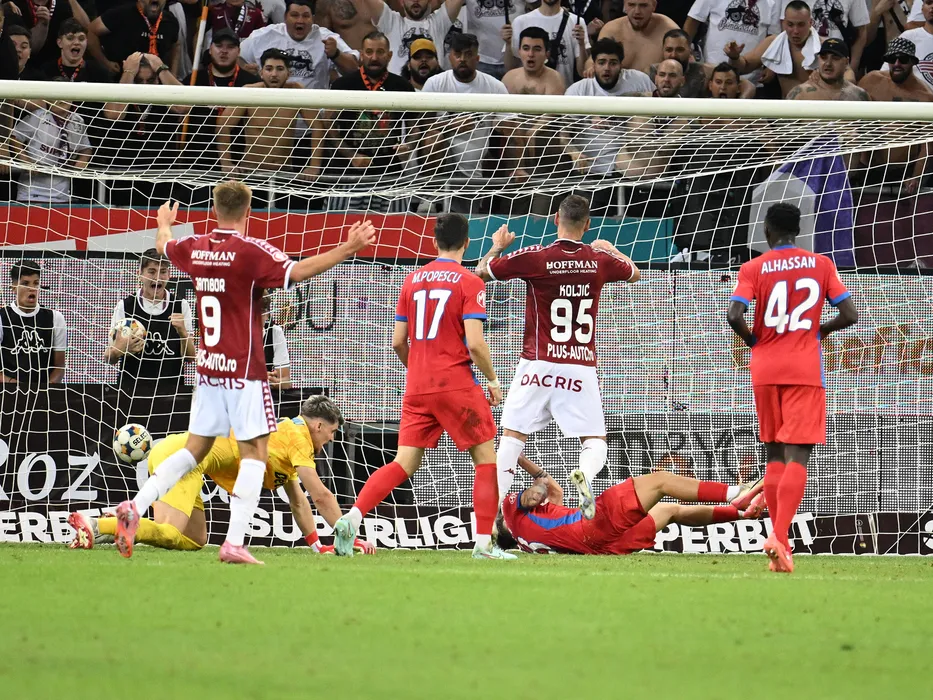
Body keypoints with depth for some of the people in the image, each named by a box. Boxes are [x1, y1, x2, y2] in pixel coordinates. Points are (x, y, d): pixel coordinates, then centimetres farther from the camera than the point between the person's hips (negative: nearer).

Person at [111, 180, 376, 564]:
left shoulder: (194, 248, 6)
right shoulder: (251, 251, -13)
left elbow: (163, 245, 28)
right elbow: (298, 271, -26)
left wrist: (164, 222, 51)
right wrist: (348, 248, -25)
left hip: (208, 369, 6)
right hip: (244, 371, -6)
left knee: (195, 448, 15)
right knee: (255, 452, -2)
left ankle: (135, 507, 1)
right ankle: (234, 543, -11)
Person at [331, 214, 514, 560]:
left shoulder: (412, 280, 10)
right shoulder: (469, 283, -6)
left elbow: (398, 342, 12)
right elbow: (474, 342, -14)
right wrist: (492, 379, 0)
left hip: (416, 388, 5)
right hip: (456, 385, -5)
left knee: (404, 463, 6)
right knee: (486, 458, 8)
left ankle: (352, 518, -13)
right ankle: (484, 544, 1)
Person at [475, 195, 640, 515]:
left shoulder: (535, 257, -8)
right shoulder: (599, 259, 1)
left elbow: (482, 272, 5)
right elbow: (634, 273, 25)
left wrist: (497, 246, 25)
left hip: (538, 365, -1)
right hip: (581, 367, 1)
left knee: (512, 437, 9)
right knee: (595, 442, 6)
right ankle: (584, 478, -27)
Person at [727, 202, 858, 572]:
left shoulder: (753, 268, -1)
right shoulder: (821, 265, 2)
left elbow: (734, 315, -14)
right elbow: (849, 315, 0)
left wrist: (752, 340, 5)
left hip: (765, 370, 1)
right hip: (805, 371, -1)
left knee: (775, 456, 13)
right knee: (797, 456, -8)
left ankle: (779, 539, 11)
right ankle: (779, 536, -25)